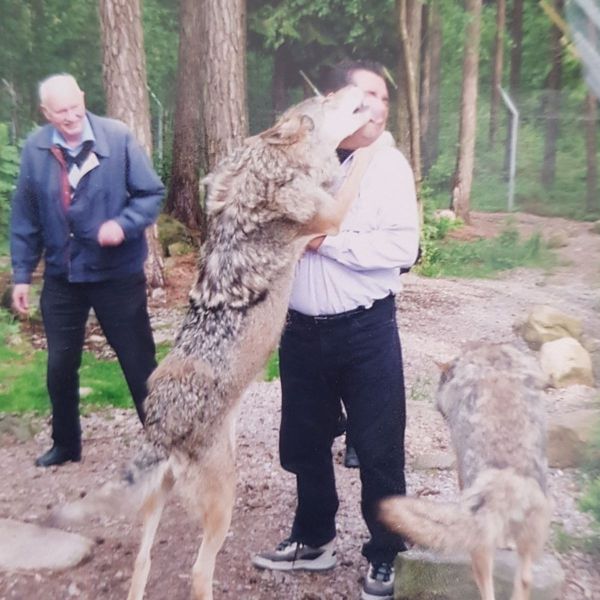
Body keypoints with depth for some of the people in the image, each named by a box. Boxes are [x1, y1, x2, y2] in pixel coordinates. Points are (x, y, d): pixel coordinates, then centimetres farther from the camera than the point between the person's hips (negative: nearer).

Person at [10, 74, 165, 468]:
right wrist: (22, 274, 4)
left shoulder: (119, 137, -11)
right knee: (60, 367, 14)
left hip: (118, 273, -3)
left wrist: (124, 224, -25)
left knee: (139, 364, 6)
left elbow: (152, 193, -7)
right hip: (62, 276, 4)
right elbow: (25, 217, 5)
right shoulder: (34, 150, 0)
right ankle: (66, 444, 37)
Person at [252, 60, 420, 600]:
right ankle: (314, 540, 39)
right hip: (302, 330, 5)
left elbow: (402, 247, -18)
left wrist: (327, 241, -19)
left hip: (366, 332, -4)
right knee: (304, 442, 18)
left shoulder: (388, 164, -7)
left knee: (378, 449, 6)